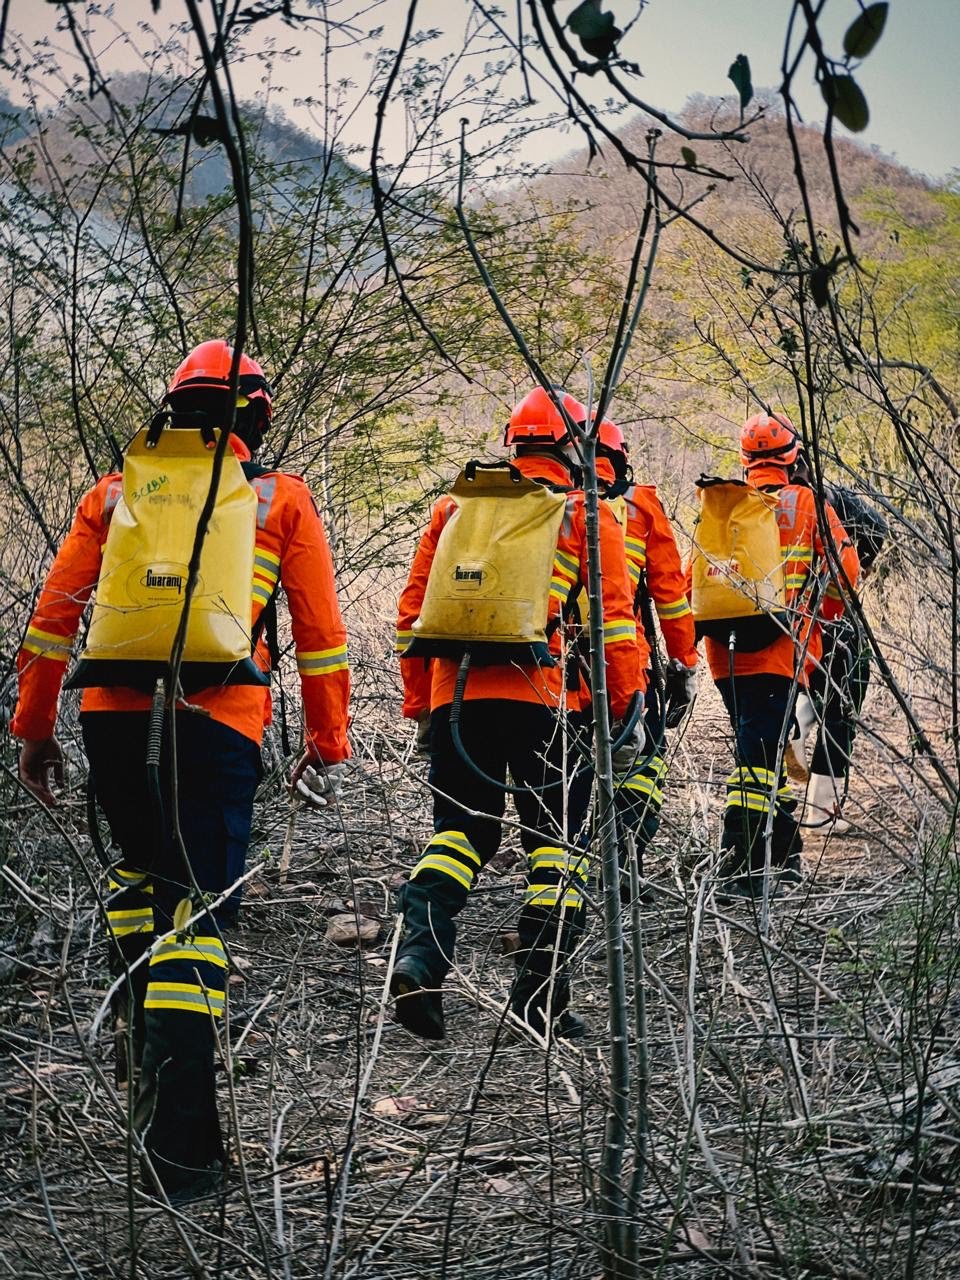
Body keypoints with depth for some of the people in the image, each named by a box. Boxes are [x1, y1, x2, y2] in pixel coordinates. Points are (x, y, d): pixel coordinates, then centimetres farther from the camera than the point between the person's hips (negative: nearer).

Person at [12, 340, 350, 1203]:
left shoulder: (117, 491, 15)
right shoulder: (282, 500, 11)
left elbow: (53, 617, 12)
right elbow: (320, 635, 9)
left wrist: (34, 728, 17)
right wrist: (328, 743, 14)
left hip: (111, 713, 3)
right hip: (218, 721, -2)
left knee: (139, 865, 29)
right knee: (198, 904, -2)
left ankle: (141, 1027, 22)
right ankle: (178, 1141, -7)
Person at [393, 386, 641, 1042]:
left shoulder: (455, 506, 17)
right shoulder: (587, 516, 8)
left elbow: (412, 612, 17)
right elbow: (617, 620, 1)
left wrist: (419, 704, 22)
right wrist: (624, 706, 5)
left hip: (453, 692, 3)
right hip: (540, 695, -3)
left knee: (460, 829, 15)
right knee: (558, 838, 8)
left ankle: (421, 950, -6)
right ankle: (540, 989, 6)